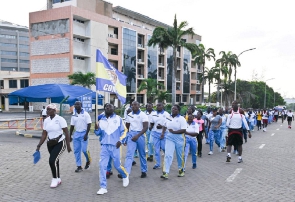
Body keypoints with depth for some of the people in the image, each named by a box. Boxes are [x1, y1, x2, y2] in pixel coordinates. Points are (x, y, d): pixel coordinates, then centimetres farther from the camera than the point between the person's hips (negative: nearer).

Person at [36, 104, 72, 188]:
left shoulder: (60, 119, -14)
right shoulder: (46, 120, 3)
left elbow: (66, 133, -13)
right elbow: (44, 134, 8)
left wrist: (68, 145, -15)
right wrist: (39, 145, 3)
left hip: (60, 143, -6)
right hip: (50, 144, 6)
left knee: (52, 161, -15)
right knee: (55, 161, 13)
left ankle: (55, 179, 4)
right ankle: (58, 179, 28)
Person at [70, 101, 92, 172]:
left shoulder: (85, 114, -6)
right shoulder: (73, 115, 8)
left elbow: (89, 125, -8)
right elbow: (72, 126, 14)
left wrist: (86, 134, -16)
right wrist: (70, 136, 11)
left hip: (83, 134, -5)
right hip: (76, 134, 5)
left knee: (84, 150, -10)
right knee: (76, 151, 3)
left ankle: (88, 161, 19)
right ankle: (79, 166, 12)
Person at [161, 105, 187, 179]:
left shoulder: (181, 119, -10)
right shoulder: (168, 118, 5)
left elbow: (183, 130, -18)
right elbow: (164, 126, 22)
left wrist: (174, 132, -24)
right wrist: (163, 132, 5)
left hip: (179, 138, -3)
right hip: (170, 138, 3)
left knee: (180, 155, 11)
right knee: (168, 155, -9)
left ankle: (181, 170, 32)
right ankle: (165, 173, -12)